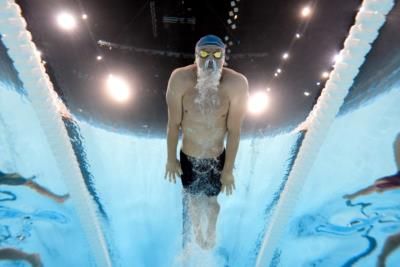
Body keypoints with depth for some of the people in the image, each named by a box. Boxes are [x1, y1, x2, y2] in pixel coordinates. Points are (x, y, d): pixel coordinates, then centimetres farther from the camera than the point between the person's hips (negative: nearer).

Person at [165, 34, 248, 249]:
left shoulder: (236, 84, -24)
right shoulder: (180, 79, -22)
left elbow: (234, 131, -16)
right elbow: (173, 124, -12)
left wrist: (228, 169, -8)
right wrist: (171, 159, -3)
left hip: (217, 158, 0)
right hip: (188, 158, 1)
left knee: (212, 201, 24)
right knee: (194, 200, 26)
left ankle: (211, 230, 61)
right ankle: (197, 230, 61)